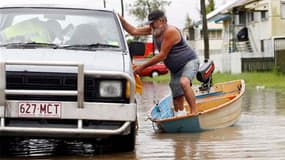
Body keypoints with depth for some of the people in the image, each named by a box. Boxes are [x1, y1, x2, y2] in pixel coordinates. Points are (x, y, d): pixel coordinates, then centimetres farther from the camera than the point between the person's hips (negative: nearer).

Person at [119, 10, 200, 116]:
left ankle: (194, 112, -38)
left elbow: (162, 55, -22)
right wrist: (121, 19, -7)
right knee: (177, 98, 5)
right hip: (175, 69, 9)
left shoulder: (170, 31, -22)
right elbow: (133, 31, 8)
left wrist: (142, 67, -17)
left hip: (189, 62, -9)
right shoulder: (154, 29, 3)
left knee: (184, 82, -37)